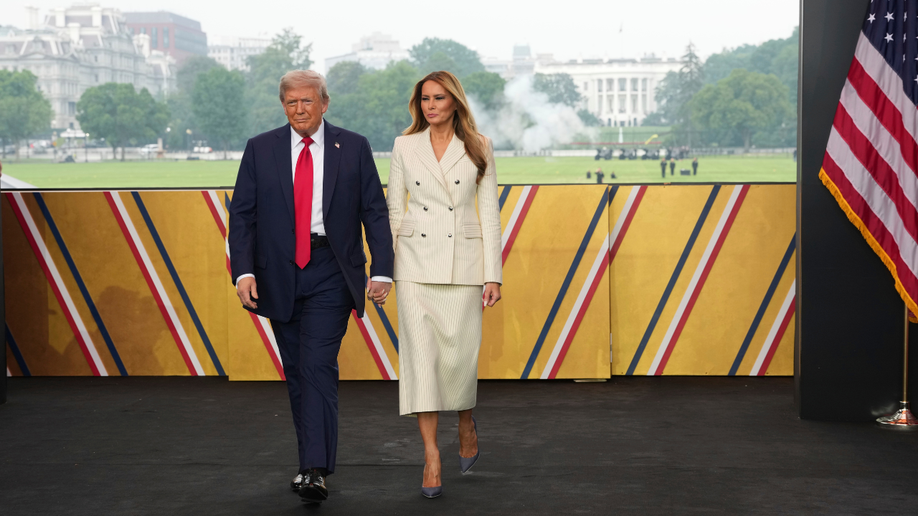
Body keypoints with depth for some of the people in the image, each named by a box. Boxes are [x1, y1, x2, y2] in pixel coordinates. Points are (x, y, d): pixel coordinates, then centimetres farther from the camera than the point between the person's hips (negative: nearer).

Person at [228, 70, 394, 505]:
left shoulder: (353, 148, 3)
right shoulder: (260, 149, 5)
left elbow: (375, 213, 3)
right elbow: (242, 215, 3)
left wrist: (382, 270, -7)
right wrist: (243, 271, -10)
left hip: (330, 275, -3)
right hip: (279, 275, 3)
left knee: (318, 367, -13)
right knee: (296, 372, 10)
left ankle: (316, 472, -16)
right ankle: (312, 460, 22)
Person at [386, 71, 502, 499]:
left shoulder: (478, 150, 4)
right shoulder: (404, 147, 7)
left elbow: (489, 213, 3)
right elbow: (394, 210, 9)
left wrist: (493, 274, -2)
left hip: (462, 262, -1)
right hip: (416, 262, 1)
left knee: (459, 353, -3)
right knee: (420, 352, -6)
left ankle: (466, 422, 30)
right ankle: (431, 457, -2)